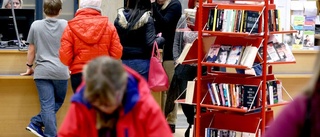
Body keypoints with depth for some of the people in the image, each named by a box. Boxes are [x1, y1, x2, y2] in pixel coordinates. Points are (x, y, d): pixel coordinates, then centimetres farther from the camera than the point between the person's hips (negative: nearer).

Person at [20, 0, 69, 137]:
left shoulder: (36, 25, 3)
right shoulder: (65, 25, 3)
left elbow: (31, 50, 8)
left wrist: (29, 67, 23)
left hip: (42, 72, 0)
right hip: (61, 71, 0)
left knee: (47, 105, 0)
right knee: (57, 102, 15)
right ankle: (36, 123, 4)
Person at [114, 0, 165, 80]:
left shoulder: (119, 18, 1)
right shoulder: (147, 19, -9)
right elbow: (151, 44, -13)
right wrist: (161, 39, 5)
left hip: (122, 62, 3)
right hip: (141, 64, -3)